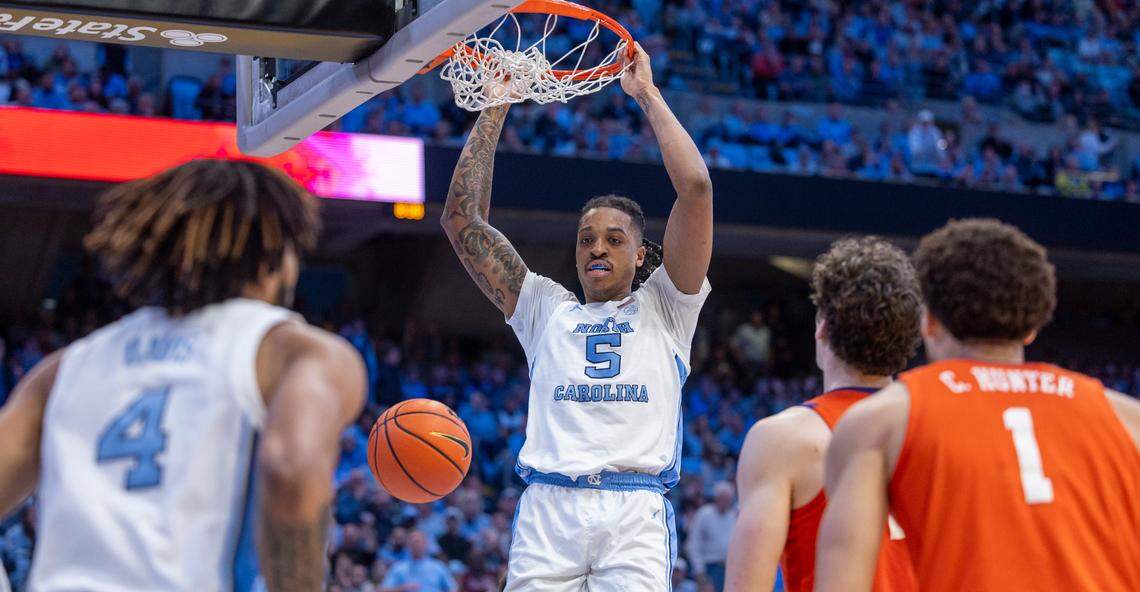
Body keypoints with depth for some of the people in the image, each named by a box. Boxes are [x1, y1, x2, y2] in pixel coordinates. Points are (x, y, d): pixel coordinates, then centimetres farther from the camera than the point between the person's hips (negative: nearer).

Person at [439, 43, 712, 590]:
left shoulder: (664, 309, 17)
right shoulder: (547, 311, 23)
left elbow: (696, 189, 6)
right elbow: (462, 218, 19)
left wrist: (647, 94, 13)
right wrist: (493, 109, 18)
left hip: (635, 514, -2)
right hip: (547, 506, 2)